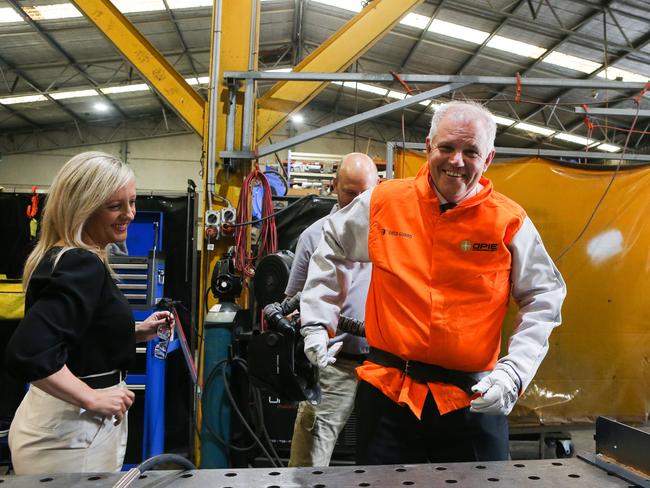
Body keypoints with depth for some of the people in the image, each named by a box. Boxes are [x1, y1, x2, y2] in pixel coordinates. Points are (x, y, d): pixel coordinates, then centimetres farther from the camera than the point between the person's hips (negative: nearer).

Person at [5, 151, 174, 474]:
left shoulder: (61, 257, 7)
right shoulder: (83, 266, -24)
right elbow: (26, 353, -35)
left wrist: (136, 333, 9)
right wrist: (92, 398, -26)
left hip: (59, 421, 9)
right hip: (70, 434, -9)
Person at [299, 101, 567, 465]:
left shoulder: (509, 221, -5)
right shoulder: (383, 203, -2)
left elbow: (544, 299, 3)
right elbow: (332, 250, 13)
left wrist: (514, 372, -8)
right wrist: (318, 323, 9)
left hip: (475, 399, 0)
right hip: (387, 390, 1)